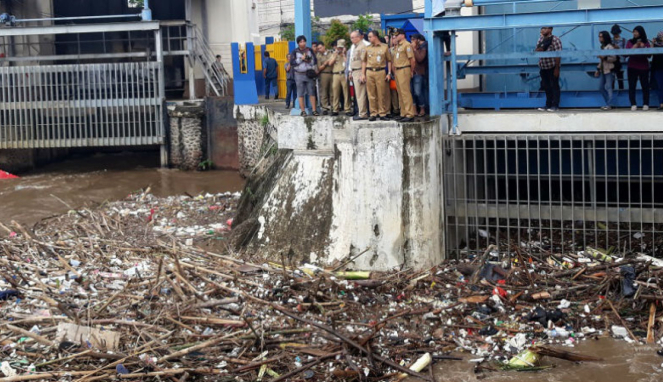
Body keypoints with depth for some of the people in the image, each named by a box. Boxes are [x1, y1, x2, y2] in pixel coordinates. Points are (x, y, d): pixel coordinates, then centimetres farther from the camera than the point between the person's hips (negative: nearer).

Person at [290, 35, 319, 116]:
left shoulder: (310, 50, 9)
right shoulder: (295, 52, 2)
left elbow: (315, 60, 12)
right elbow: (292, 62, -8)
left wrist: (313, 69, -3)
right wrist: (301, 59, -13)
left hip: (309, 73, 1)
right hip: (299, 74, -1)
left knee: (312, 93, -1)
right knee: (301, 94, 0)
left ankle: (314, 110, 1)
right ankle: (303, 111, 3)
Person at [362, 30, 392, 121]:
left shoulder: (385, 47, 5)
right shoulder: (368, 48, 13)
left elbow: (389, 60, 6)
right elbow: (364, 61, 16)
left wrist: (389, 73, -2)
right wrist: (363, 74, 8)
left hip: (380, 72, -3)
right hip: (369, 72, 3)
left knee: (382, 94, -3)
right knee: (371, 94, 3)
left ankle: (382, 113, 3)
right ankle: (373, 113, 8)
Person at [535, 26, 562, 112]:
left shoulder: (555, 39, -12)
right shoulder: (540, 39, 10)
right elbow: (537, 50, 16)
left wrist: (557, 68, -19)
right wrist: (539, 49, -10)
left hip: (552, 67, -7)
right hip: (543, 67, 7)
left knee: (554, 86, -1)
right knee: (546, 87, 12)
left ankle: (555, 106, 3)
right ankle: (548, 105, 19)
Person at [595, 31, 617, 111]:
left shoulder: (610, 47, -8)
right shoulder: (602, 47, 16)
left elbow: (614, 58, -13)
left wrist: (605, 58, -23)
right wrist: (598, 69, 20)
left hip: (609, 70, -9)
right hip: (603, 70, 9)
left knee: (608, 87, -9)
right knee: (601, 87, 8)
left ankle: (609, 105, -7)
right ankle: (608, 103, 17)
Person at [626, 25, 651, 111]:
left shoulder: (646, 42, 6)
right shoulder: (630, 42, 8)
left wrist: (643, 47, -13)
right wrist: (635, 46, -10)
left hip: (644, 67, -1)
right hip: (632, 67, 1)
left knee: (645, 85, -1)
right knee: (632, 86, -3)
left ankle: (645, 104, 3)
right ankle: (633, 104, 0)